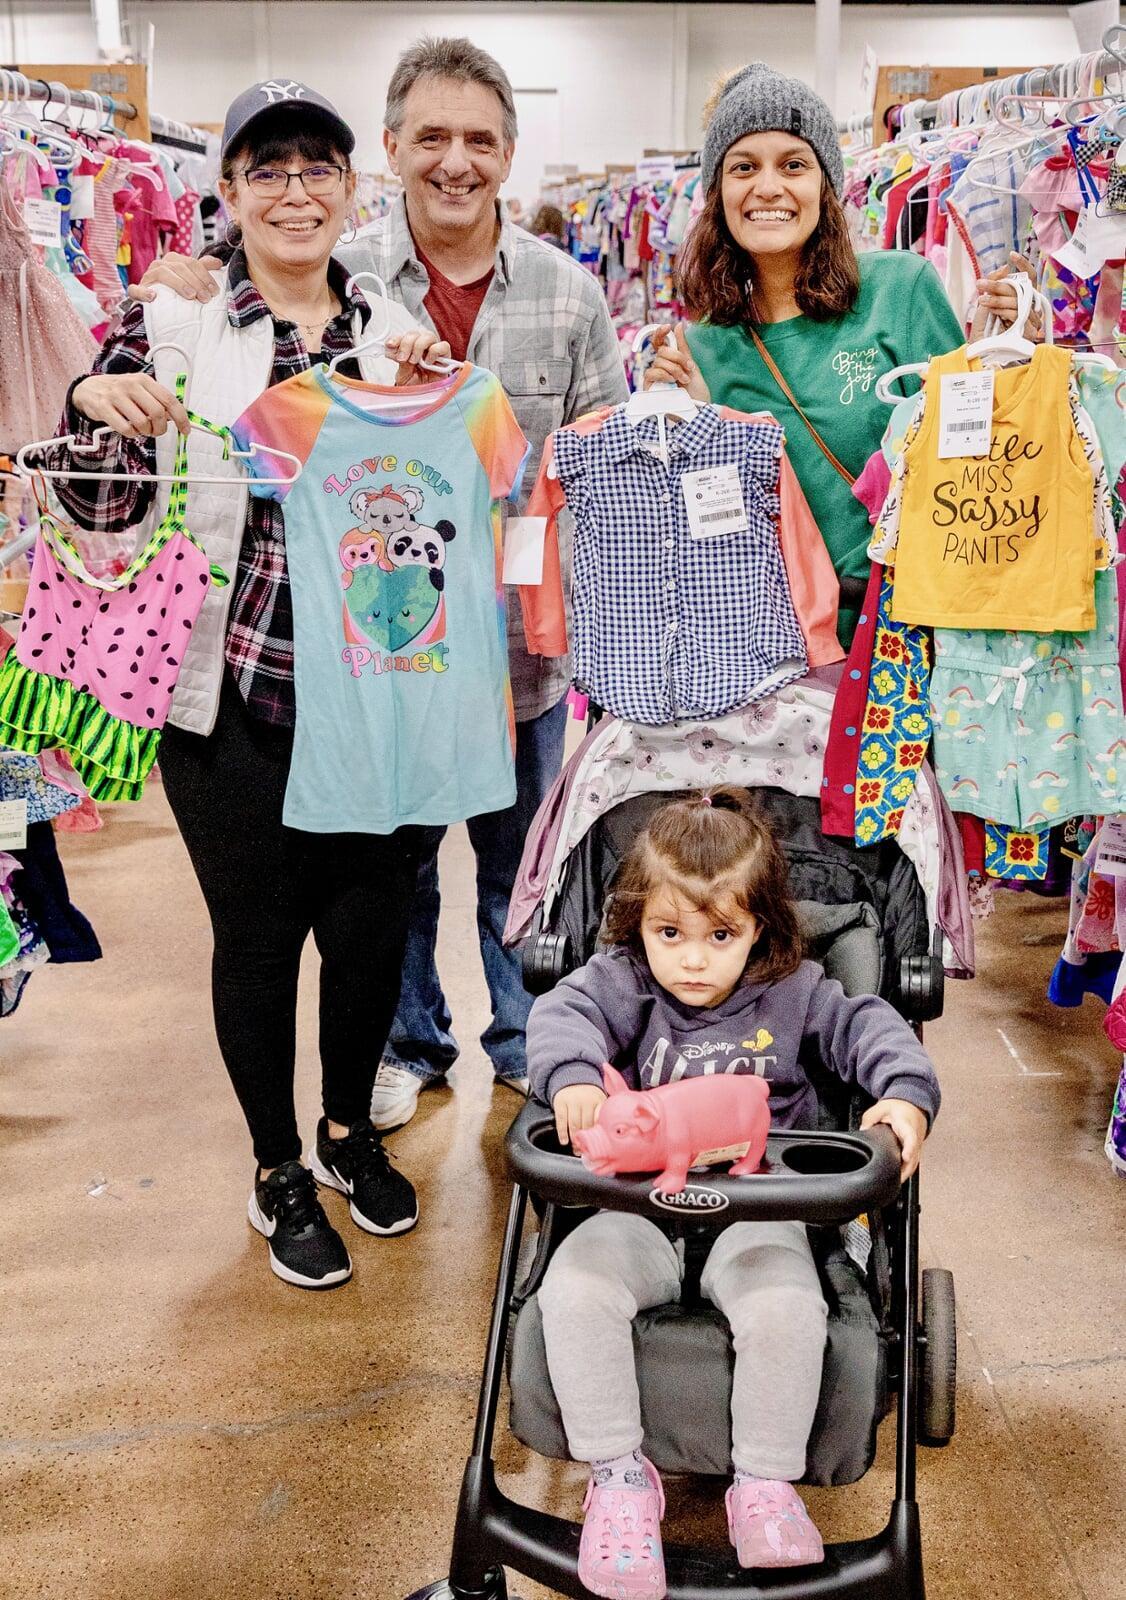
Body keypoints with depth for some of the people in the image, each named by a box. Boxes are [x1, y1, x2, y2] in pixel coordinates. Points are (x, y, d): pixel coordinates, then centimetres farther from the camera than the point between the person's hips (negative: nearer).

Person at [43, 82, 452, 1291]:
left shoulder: (393, 330, 7)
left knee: (374, 924, 11)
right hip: (229, 700, -3)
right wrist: (95, 405, -21)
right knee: (258, 935, 9)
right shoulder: (172, 323, -3)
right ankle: (277, 1176, 31)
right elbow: (103, 509, -2)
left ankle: (349, 1131, 39)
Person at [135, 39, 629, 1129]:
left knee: (520, 865, 17)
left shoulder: (568, 293, -1)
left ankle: (527, 1043, 39)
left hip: (522, 641, 1)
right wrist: (164, 300, -18)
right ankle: (411, 1044, 39)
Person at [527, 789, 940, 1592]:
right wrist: (572, 1075, -39)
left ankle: (766, 1483, -5)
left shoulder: (792, 994, 3)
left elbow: (869, 1027, 4)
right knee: (574, 1290, -25)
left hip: (756, 1211, 0)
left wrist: (907, 1092, -16)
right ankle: (618, 1473, -6)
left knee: (788, 1309, -29)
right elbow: (562, 1012, -17)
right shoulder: (624, 983, -1)